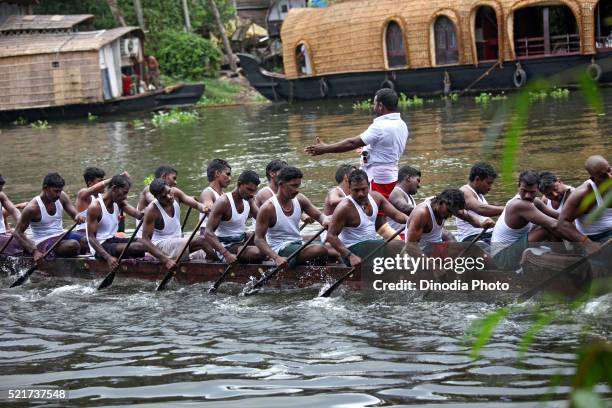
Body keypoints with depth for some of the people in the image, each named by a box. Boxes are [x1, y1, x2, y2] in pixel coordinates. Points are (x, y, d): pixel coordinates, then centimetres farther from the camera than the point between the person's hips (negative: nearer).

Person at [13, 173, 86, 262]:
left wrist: (78, 216, -25)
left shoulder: (62, 197, 0)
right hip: (44, 243, -6)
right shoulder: (33, 207, -16)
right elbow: (17, 233, -12)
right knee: (73, 245, -32)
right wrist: (34, 251, -22)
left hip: (62, 236, 6)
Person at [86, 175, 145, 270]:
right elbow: (91, 238, -19)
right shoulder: (95, 207, -17)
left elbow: (138, 214, -6)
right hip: (100, 247, -9)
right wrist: (108, 257, -31)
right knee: (138, 247, -25)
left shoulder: (119, 203, 7)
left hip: (113, 240, 9)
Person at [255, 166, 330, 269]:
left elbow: (319, 215, 11)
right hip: (281, 250, -7)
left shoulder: (299, 200, 3)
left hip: (298, 245, 8)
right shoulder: (268, 208, -15)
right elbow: (259, 239, -15)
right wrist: (276, 258, -30)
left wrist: (324, 220, -17)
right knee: (320, 250, -27)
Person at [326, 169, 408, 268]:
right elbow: (331, 236, -18)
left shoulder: (375, 197, 1)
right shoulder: (345, 207, -19)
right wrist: (350, 256, -27)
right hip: (353, 248, -8)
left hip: (372, 243, 8)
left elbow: (396, 215, 5)